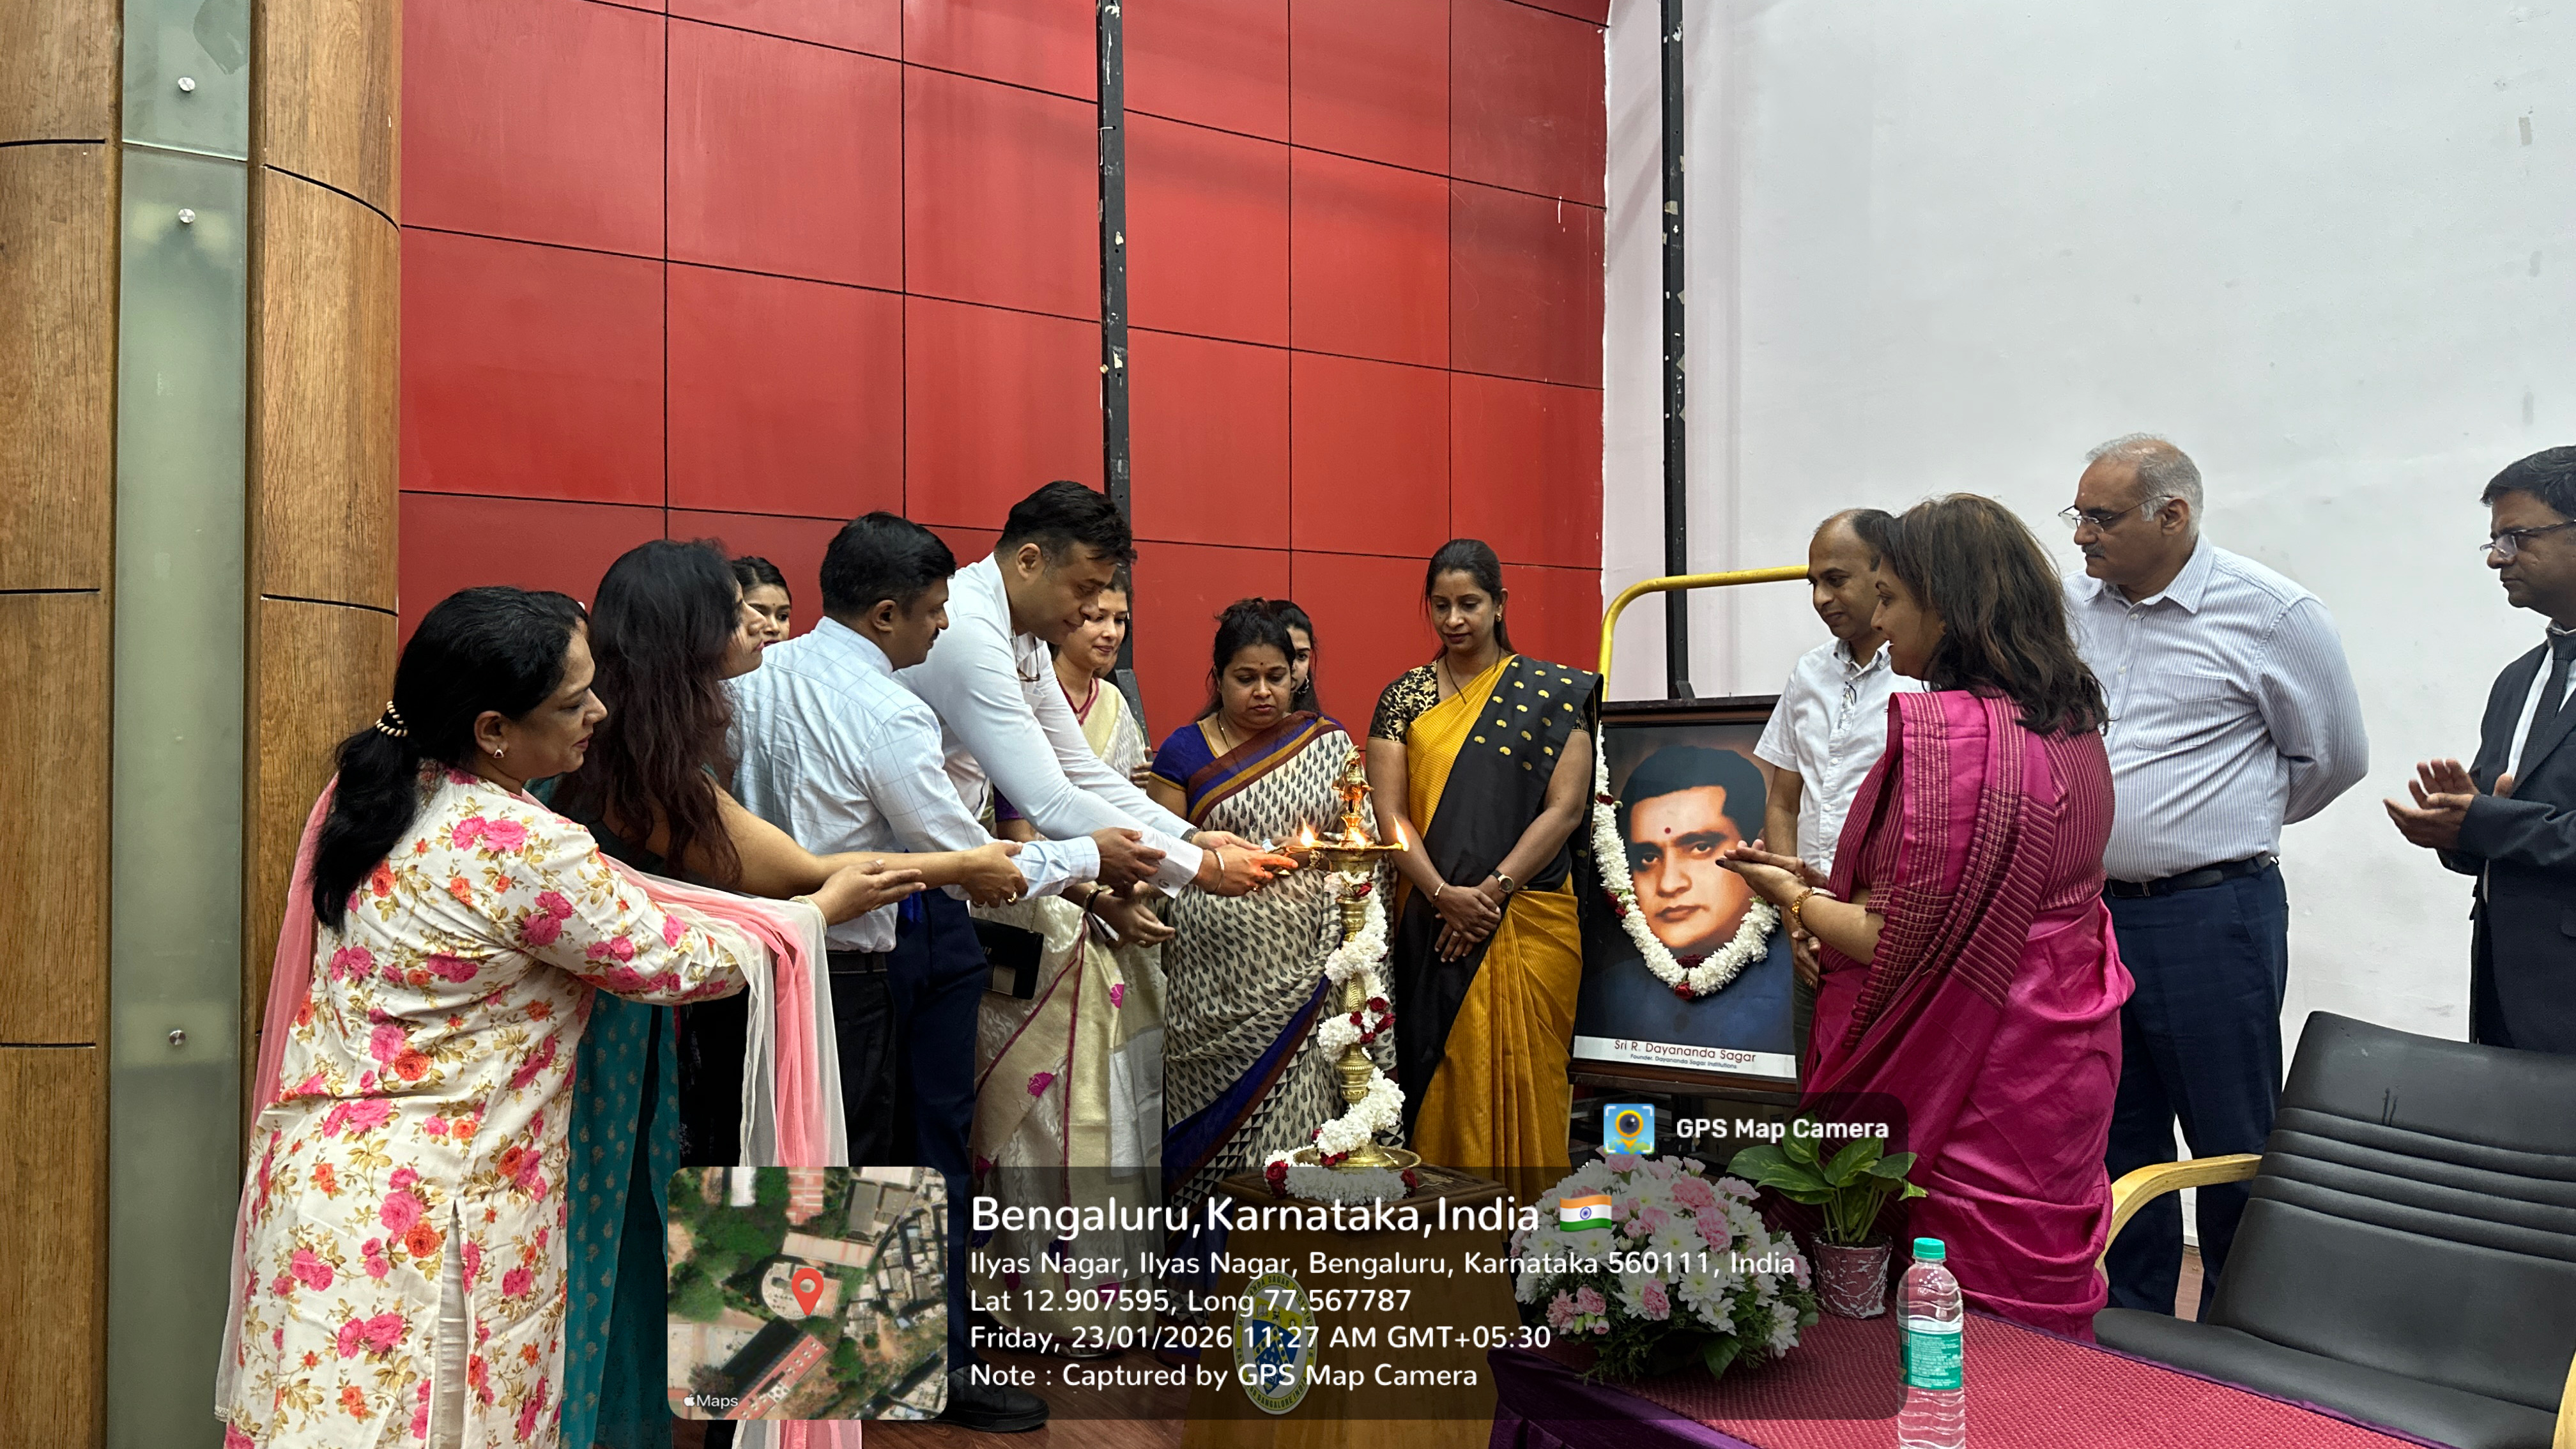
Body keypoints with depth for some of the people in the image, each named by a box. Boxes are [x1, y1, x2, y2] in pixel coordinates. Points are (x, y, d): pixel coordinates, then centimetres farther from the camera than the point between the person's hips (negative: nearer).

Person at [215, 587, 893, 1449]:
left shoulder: (375, 790, 2)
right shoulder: (526, 851, -23)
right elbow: (677, 965, -12)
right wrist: (824, 908, 1)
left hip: (324, 1173, 8)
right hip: (422, 1213, -8)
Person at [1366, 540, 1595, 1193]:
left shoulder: (1551, 693, 3)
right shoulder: (1405, 696, 7)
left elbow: (1566, 806, -4)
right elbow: (1389, 812, 0)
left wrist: (1493, 891, -11)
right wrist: (1445, 894, -13)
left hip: (1530, 918, -1)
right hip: (1433, 923, 1)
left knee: (1522, 1078, 1)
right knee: (1445, 1076, 4)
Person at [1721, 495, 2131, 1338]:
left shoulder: (1947, 732, -20)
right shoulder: (2072, 726, 9)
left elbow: (1901, 944, -20)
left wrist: (1795, 897, -3)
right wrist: (1820, 886, 14)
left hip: (1969, 1092, -9)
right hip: (2060, 1075, 9)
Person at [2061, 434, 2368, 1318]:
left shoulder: (2269, 613, -7)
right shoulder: (2071, 607, 6)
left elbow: (2334, 756, 4)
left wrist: (2234, 821, 12)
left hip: (2212, 917, -5)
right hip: (2089, 909, 5)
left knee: (2233, 1146, 4)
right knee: (2117, 1140, 14)